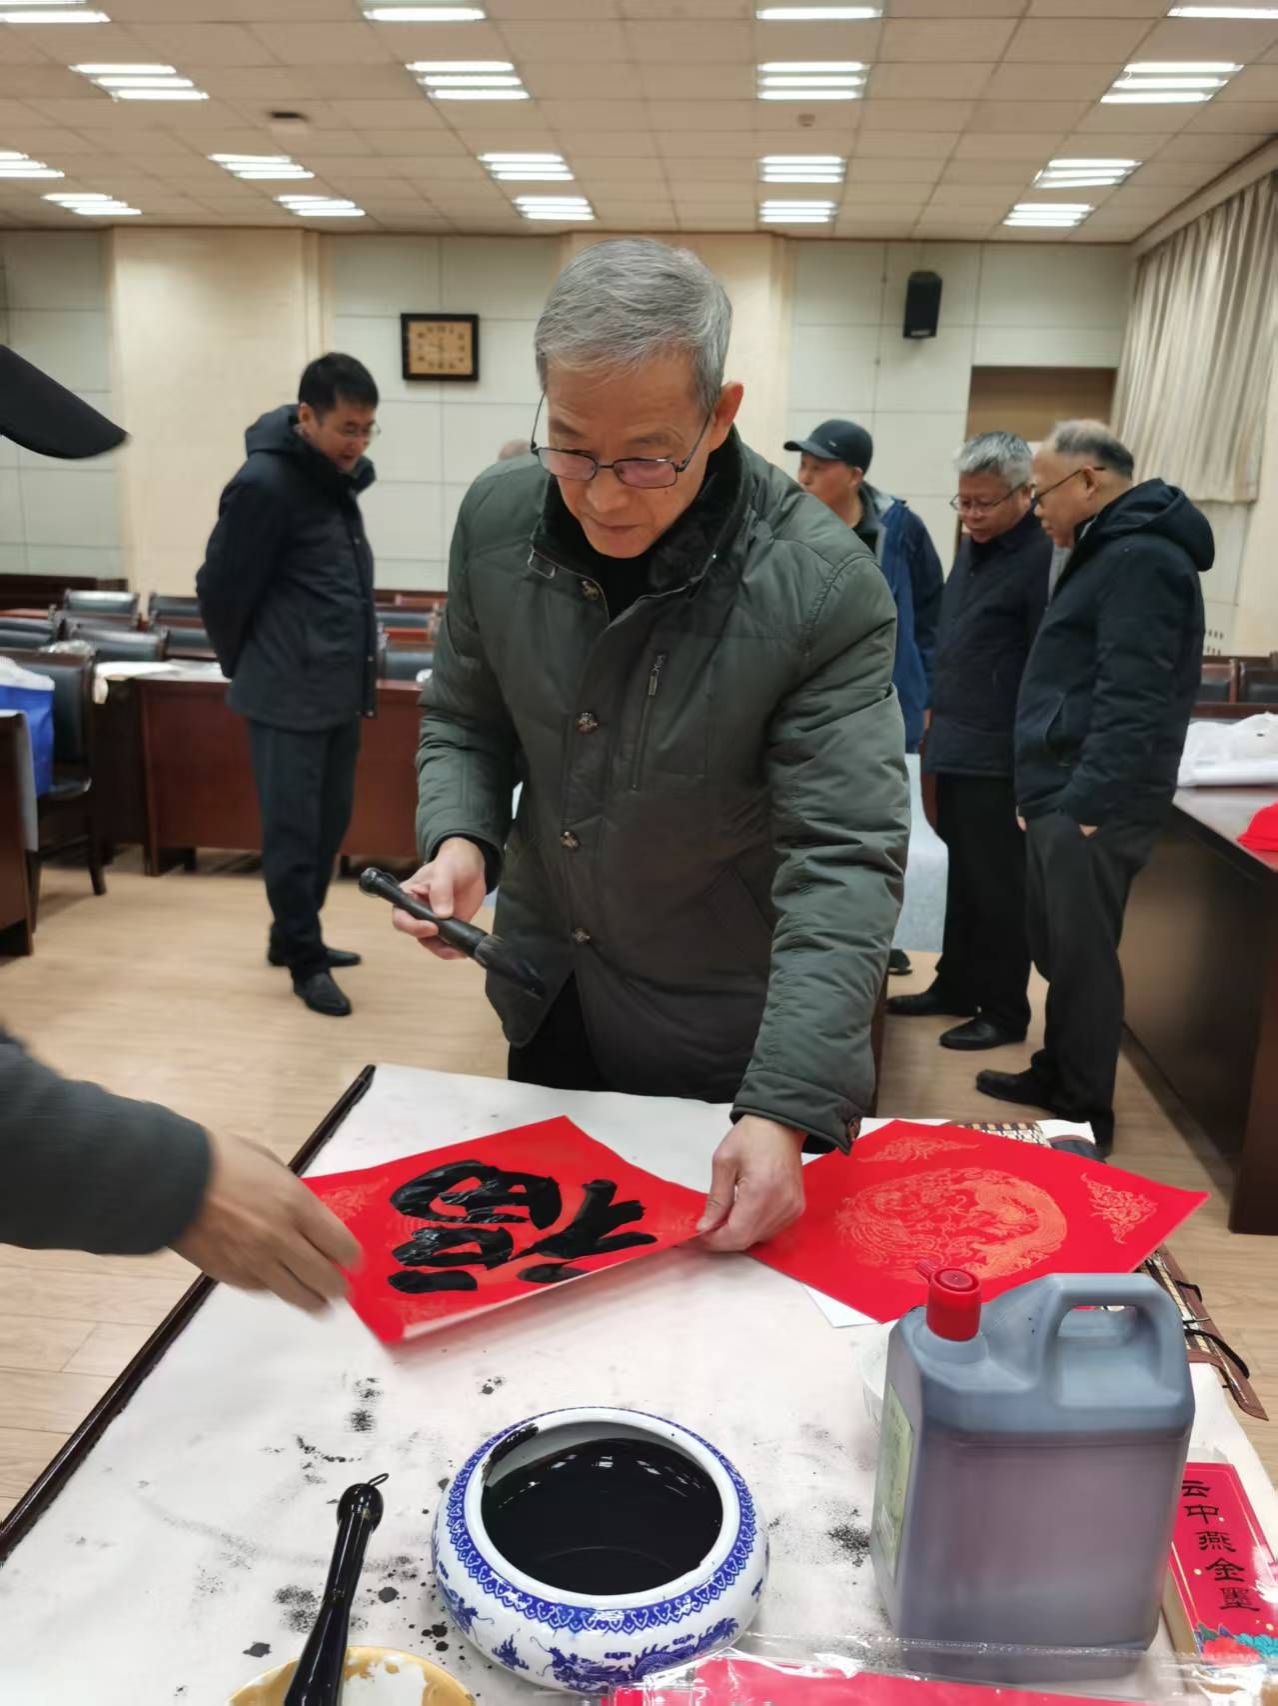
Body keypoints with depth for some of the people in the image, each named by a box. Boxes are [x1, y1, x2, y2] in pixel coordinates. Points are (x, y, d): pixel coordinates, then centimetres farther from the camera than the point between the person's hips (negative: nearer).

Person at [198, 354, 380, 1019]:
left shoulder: (336, 475, 10)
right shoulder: (265, 483, -15)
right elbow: (220, 588, -10)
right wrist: (245, 666, 3)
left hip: (340, 689, 8)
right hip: (289, 695, -8)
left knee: (330, 822, 15)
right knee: (293, 829, 2)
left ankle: (294, 936, 30)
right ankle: (304, 958, 14)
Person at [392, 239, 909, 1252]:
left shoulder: (825, 588, -26)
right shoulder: (496, 520, -11)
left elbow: (844, 860, -28)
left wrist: (787, 1108, -36)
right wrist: (459, 838, -17)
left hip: (725, 1040, -4)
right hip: (546, 999, 4)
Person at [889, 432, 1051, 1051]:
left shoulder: (1042, 556, -14)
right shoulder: (974, 544, 13)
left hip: (1000, 757, -8)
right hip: (956, 746, 8)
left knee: (999, 887, 2)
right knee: (964, 878, 18)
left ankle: (1004, 1012, 15)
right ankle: (955, 987, 31)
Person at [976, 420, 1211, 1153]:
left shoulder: (1141, 559, -15)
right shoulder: (1113, 551, 19)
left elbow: (1131, 701, -23)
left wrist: (1085, 803, -24)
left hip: (1091, 804, -10)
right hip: (1065, 794, 10)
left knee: (1082, 958, -1)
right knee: (1060, 951, 19)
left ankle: (1086, 1115, 11)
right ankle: (1057, 1075, 33)